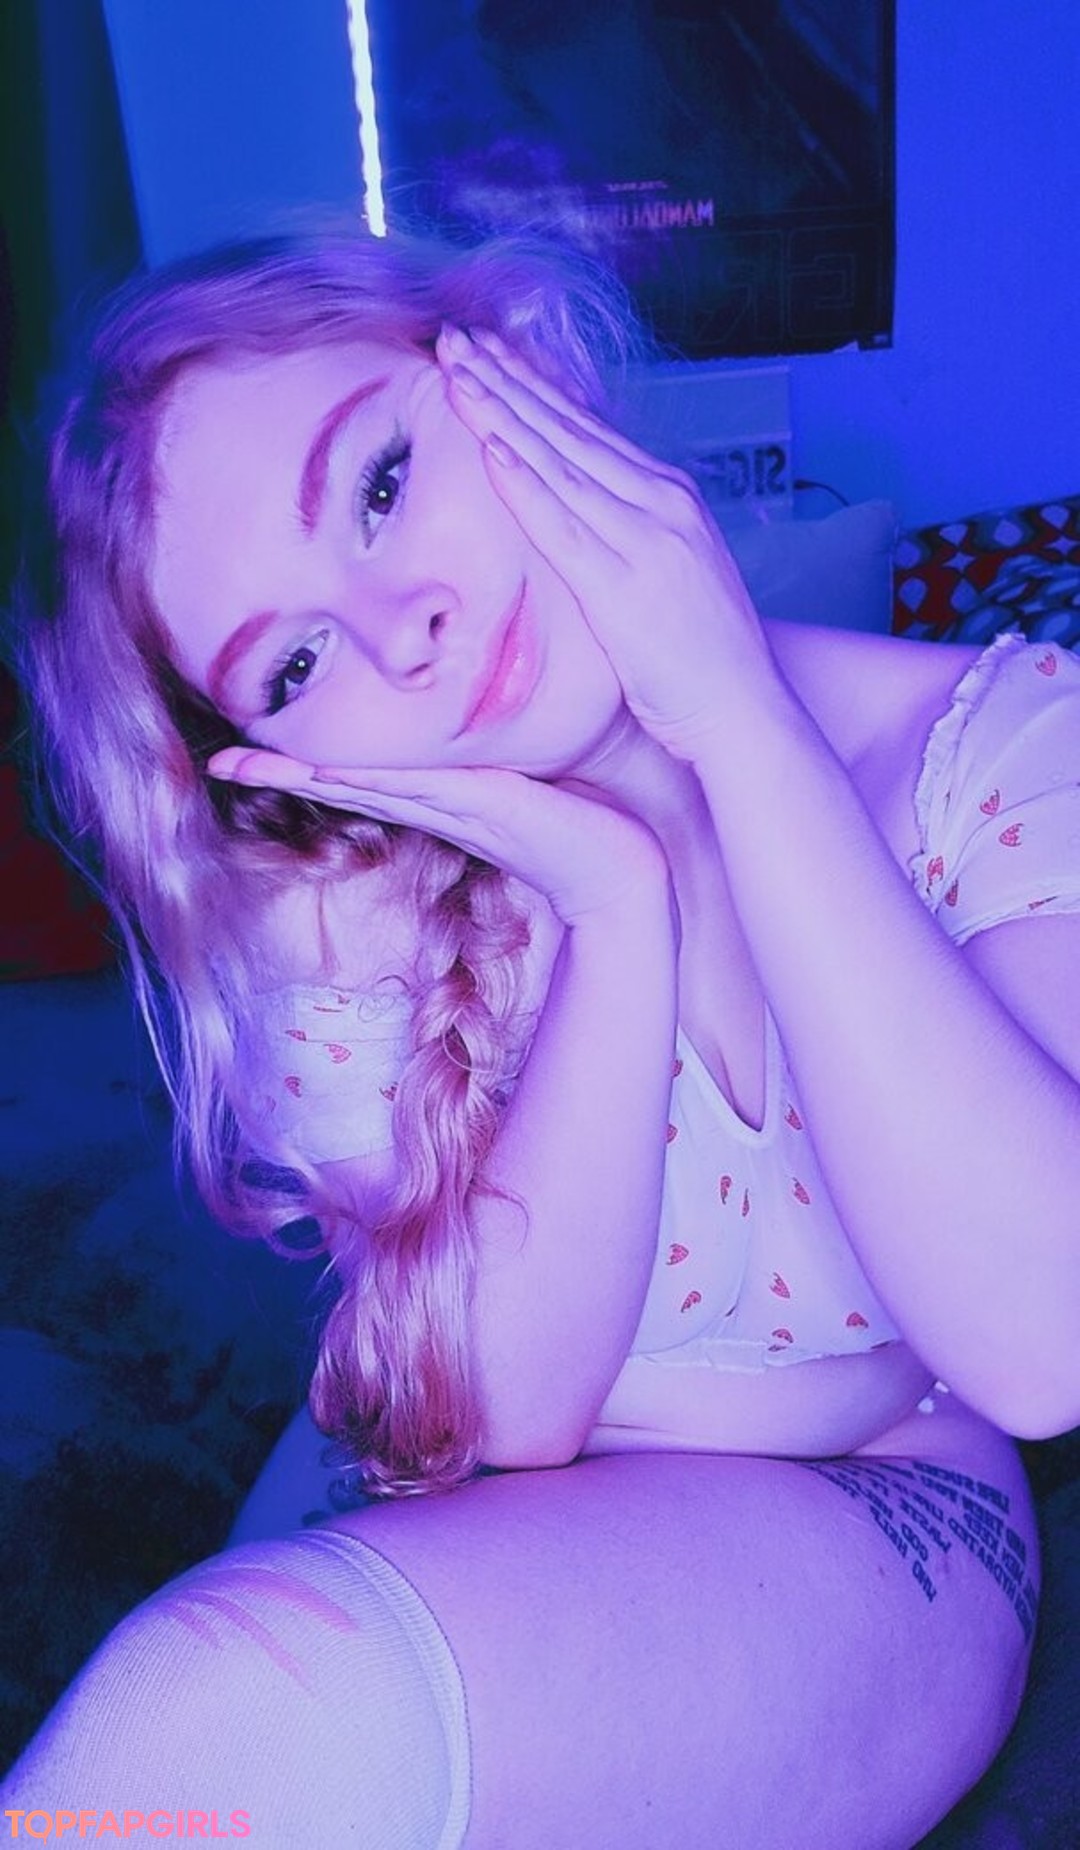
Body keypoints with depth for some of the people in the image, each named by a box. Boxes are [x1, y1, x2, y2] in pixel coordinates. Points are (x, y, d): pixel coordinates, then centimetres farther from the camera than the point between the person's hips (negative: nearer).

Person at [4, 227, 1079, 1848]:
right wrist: (614, 902, -25)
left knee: (246, 1707, -27)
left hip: (868, 1543, -2)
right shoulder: (351, 910, -10)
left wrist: (739, 722, -28)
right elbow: (499, 1417, -15)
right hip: (484, 1563, 3)